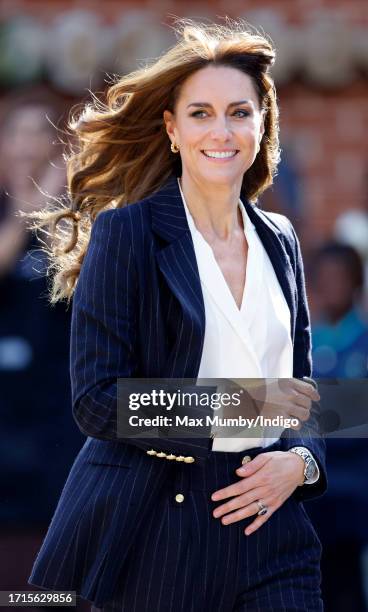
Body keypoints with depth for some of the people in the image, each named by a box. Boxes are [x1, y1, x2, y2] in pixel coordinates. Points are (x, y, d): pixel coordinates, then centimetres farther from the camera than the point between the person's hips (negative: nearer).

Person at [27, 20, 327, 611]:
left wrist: (301, 461, -3)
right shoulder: (125, 233, -5)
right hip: (150, 535, -4)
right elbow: (96, 401, -11)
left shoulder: (280, 241, 12)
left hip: (264, 531, 4)